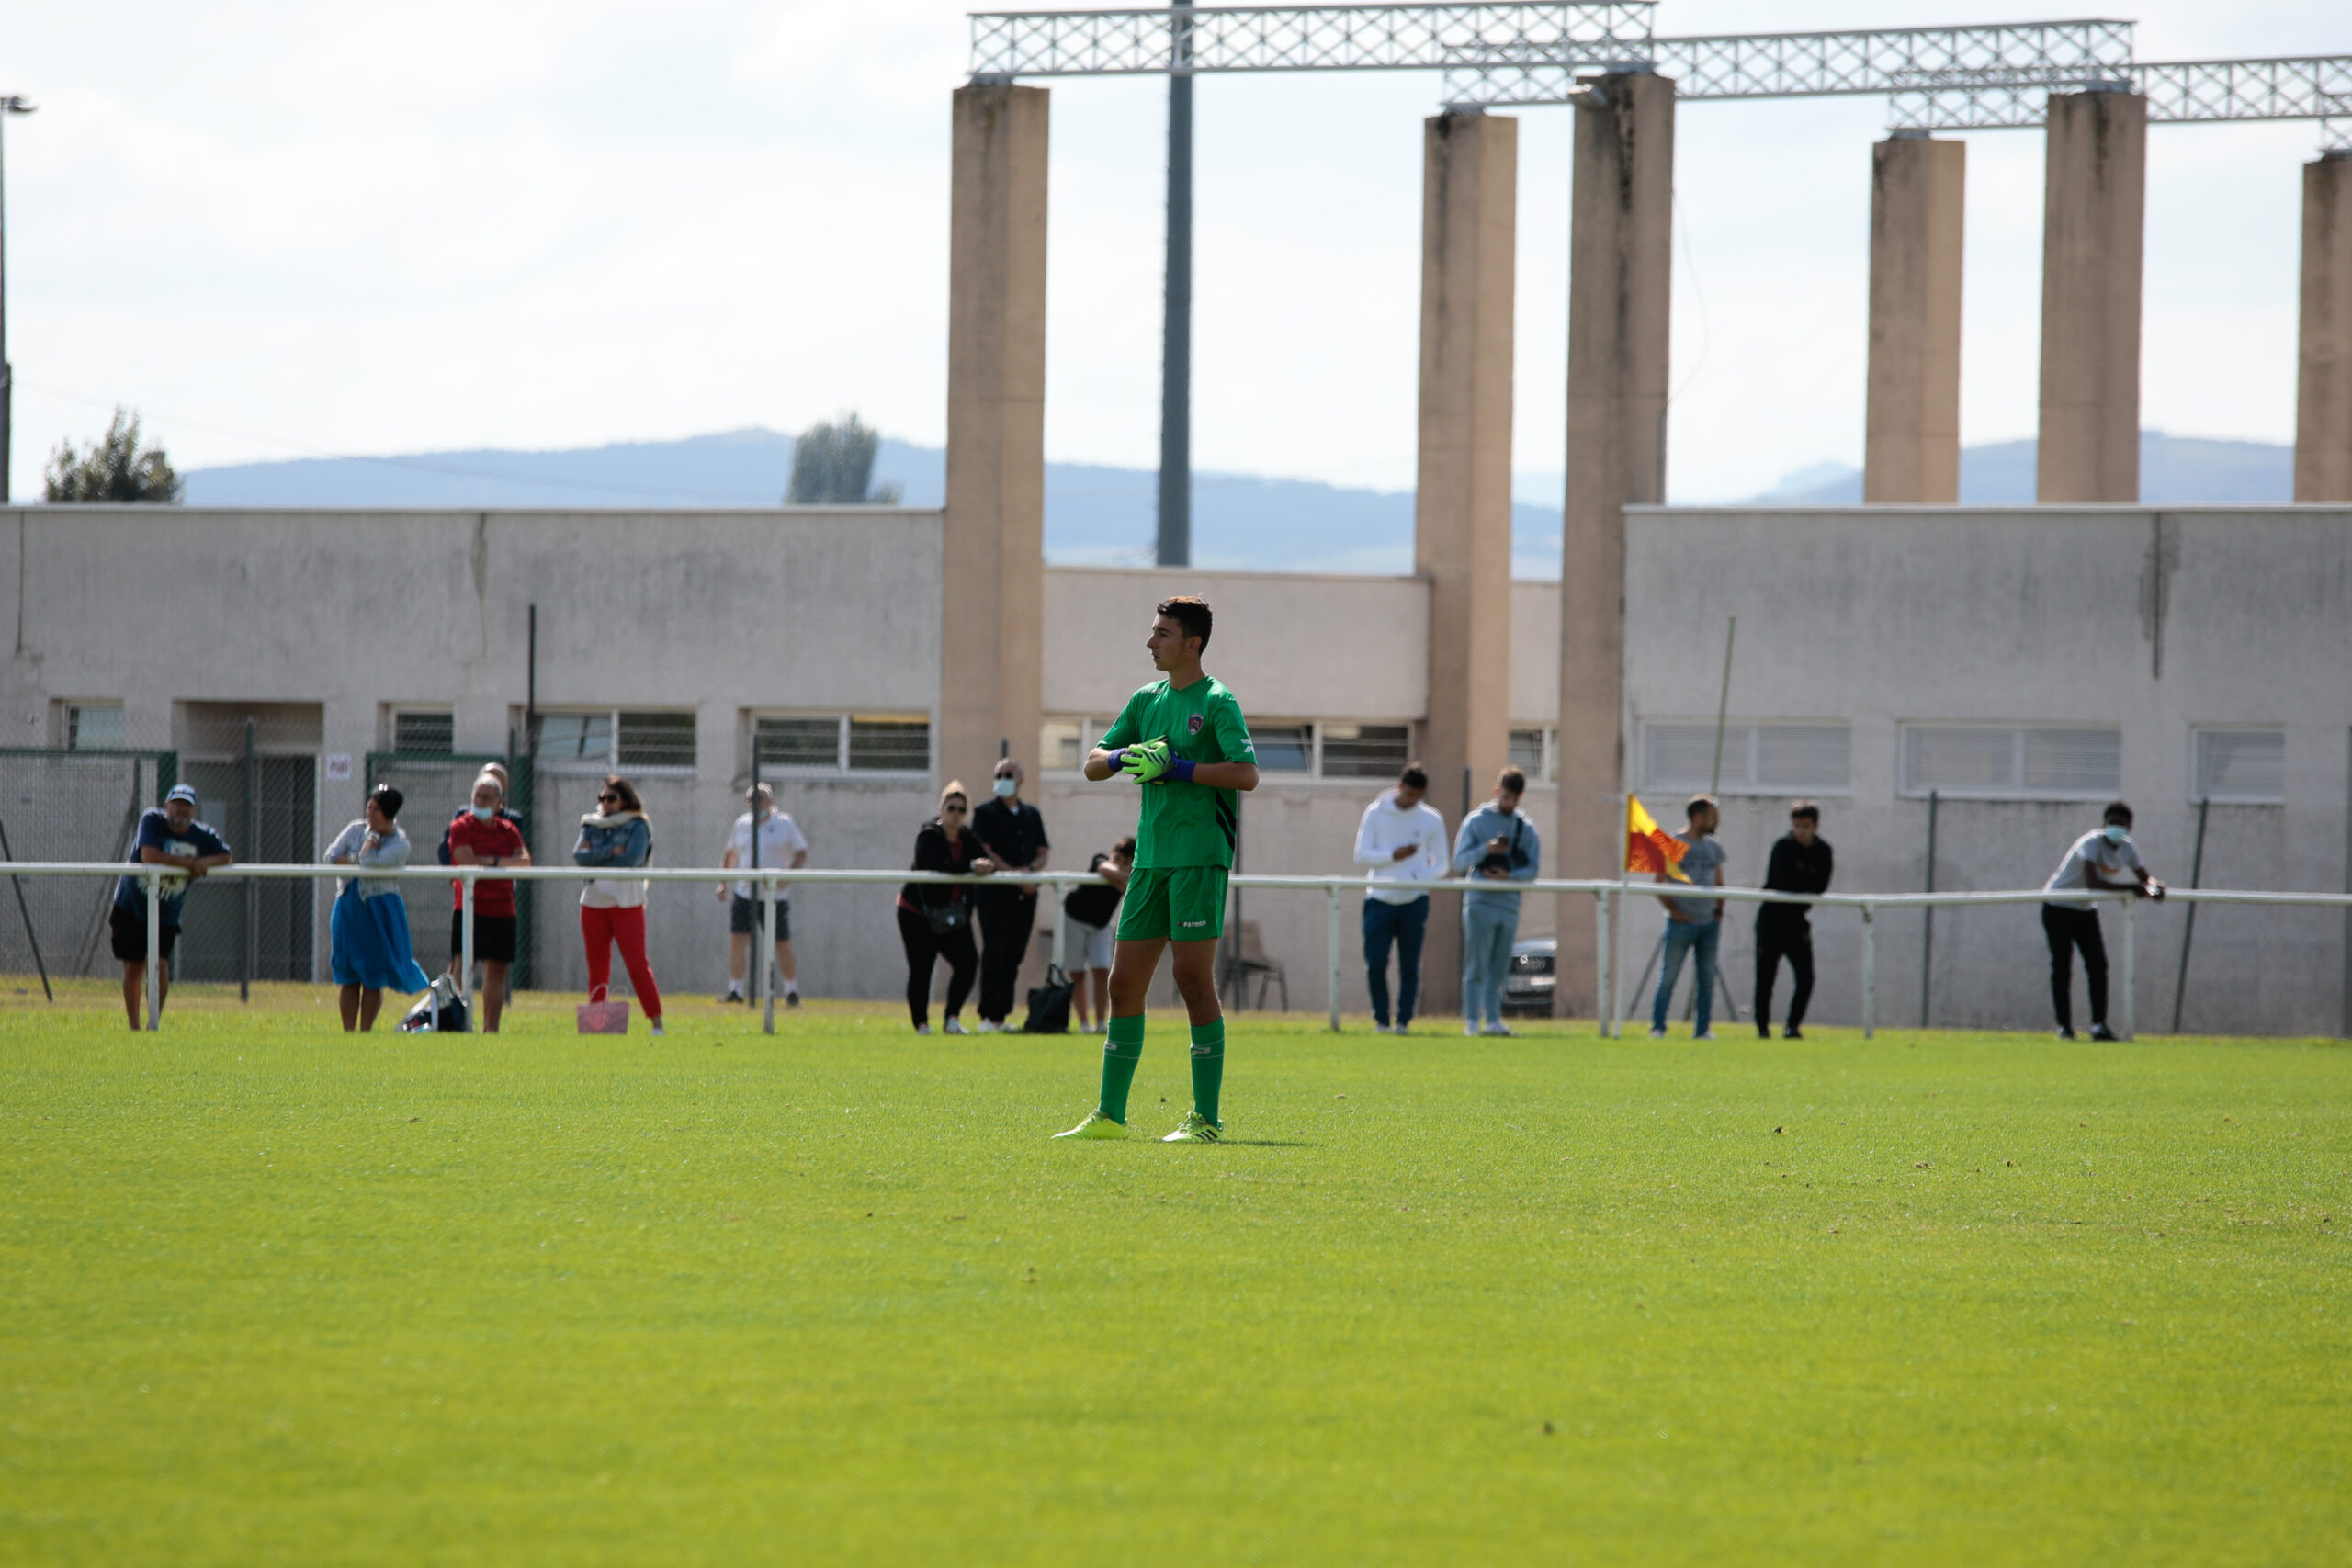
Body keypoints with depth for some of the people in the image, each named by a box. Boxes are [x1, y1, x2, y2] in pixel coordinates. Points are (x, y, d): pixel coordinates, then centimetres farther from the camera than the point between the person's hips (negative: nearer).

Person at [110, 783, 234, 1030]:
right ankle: (133, 1026, 15)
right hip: (130, 908, -1)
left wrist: (205, 863, -17)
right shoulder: (152, 820, -13)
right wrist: (189, 863, -22)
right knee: (133, 967, 2)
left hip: (166, 916, 1)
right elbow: (149, 856, -26)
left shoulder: (202, 835, -2)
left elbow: (227, 856, 6)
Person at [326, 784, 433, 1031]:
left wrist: (374, 837, -4)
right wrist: (356, 859, -11)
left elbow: (372, 862, -21)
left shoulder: (399, 843, -5)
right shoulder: (355, 830, 9)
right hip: (349, 907, 4)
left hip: (380, 909, -4)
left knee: (374, 978, -1)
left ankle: (365, 1032, 5)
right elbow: (331, 857, 1)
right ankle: (347, 1033, 7)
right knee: (348, 977, 4)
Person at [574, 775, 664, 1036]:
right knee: (597, 968, 5)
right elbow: (579, 856, -3)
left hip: (627, 904, -4)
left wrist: (595, 859, -8)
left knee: (637, 964, -9)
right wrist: (610, 852, -13)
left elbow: (632, 858, -14)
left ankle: (656, 1022, -9)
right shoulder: (591, 826, 13)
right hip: (593, 903, 4)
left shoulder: (637, 826, 2)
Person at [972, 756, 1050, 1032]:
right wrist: (1012, 872, -17)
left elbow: (1042, 852, 15)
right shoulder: (985, 813, 3)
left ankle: (1002, 1014, 10)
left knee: (1014, 956, 5)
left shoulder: (1032, 815, 17)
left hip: (1024, 895, 5)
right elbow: (985, 851, -6)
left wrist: (1031, 870, -7)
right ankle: (988, 1016, -13)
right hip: (994, 894, -5)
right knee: (994, 954, -11)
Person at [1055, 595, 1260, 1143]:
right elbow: (1093, 764, 18)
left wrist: (1175, 768, -18)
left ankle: (1206, 1118, -5)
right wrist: (1126, 757, -4)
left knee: (1193, 978, -9)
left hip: (1200, 859, -7)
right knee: (1124, 983, 6)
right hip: (1151, 859, 7)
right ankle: (1110, 1115, 13)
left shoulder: (1217, 702, -6)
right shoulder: (1147, 700, 15)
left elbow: (1247, 773, -17)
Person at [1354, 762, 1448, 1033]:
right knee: (1375, 964, -6)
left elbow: (1440, 864, 8)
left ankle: (1404, 1020, 5)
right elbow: (1361, 855, 2)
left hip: (1414, 901, 0)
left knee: (1410, 967, -1)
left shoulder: (1432, 820, 6)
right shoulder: (1376, 813, 4)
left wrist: (1421, 879, -12)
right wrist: (1393, 856, -14)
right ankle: (1381, 1019, 8)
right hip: (1380, 899, 0)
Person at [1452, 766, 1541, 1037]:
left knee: (1499, 970, 5)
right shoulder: (1476, 821, 5)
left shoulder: (1525, 827, 11)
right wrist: (1486, 849, -17)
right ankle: (1472, 1022, -7)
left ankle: (1493, 1020, 7)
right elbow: (1460, 862, 0)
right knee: (1477, 967, -6)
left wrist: (1510, 876, -11)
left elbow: (1532, 869, 7)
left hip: (1509, 905, 3)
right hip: (1480, 901, -3)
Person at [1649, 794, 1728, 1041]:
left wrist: (1719, 910, 8)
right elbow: (1659, 883, -3)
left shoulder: (1713, 848, 13)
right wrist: (1674, 910, -11)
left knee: (1707, 978, 5)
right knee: (1668, 976, -5)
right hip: (1681, 923, -5)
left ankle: (1703, 1030, 10)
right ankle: (1657, 1028, -1)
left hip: (1709, 922, 5)